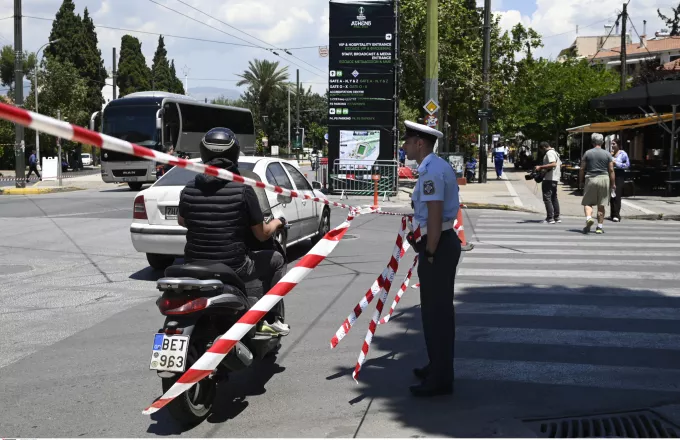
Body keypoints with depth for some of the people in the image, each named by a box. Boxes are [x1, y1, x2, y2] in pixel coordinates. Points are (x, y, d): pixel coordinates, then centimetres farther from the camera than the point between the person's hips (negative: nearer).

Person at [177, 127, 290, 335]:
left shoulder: (189, 189, -3)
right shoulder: (243, 189, -13)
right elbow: (262, 234, -5)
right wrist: (277, 222, 16)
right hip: (232, 268, -4)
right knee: (275, 260, 21)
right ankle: (271, 320, 20)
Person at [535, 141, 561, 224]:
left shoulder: (549, 153, -13)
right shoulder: (555, 153, 19)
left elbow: (553, 164, -27)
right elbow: (560, 164, 25)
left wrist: (541, 167, -25)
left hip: (549, 179, -11)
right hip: (555, 179, 11)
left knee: (547, 198, -9)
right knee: (554, 198, 15)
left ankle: (550, 218, -12)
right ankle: (557, 217, 18)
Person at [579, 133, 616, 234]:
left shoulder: (587, 153, 1)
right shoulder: (607, 154, 3)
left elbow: (582, 169, 0)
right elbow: (611, 170, 1)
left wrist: (580, 180, 11)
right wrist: (613, 183, 8)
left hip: (590, 179, -1)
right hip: (604, 179, 1)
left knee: (587, 203, 5)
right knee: (601, 205, 6)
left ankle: (588, 218, -23)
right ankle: (600, 227, 8)